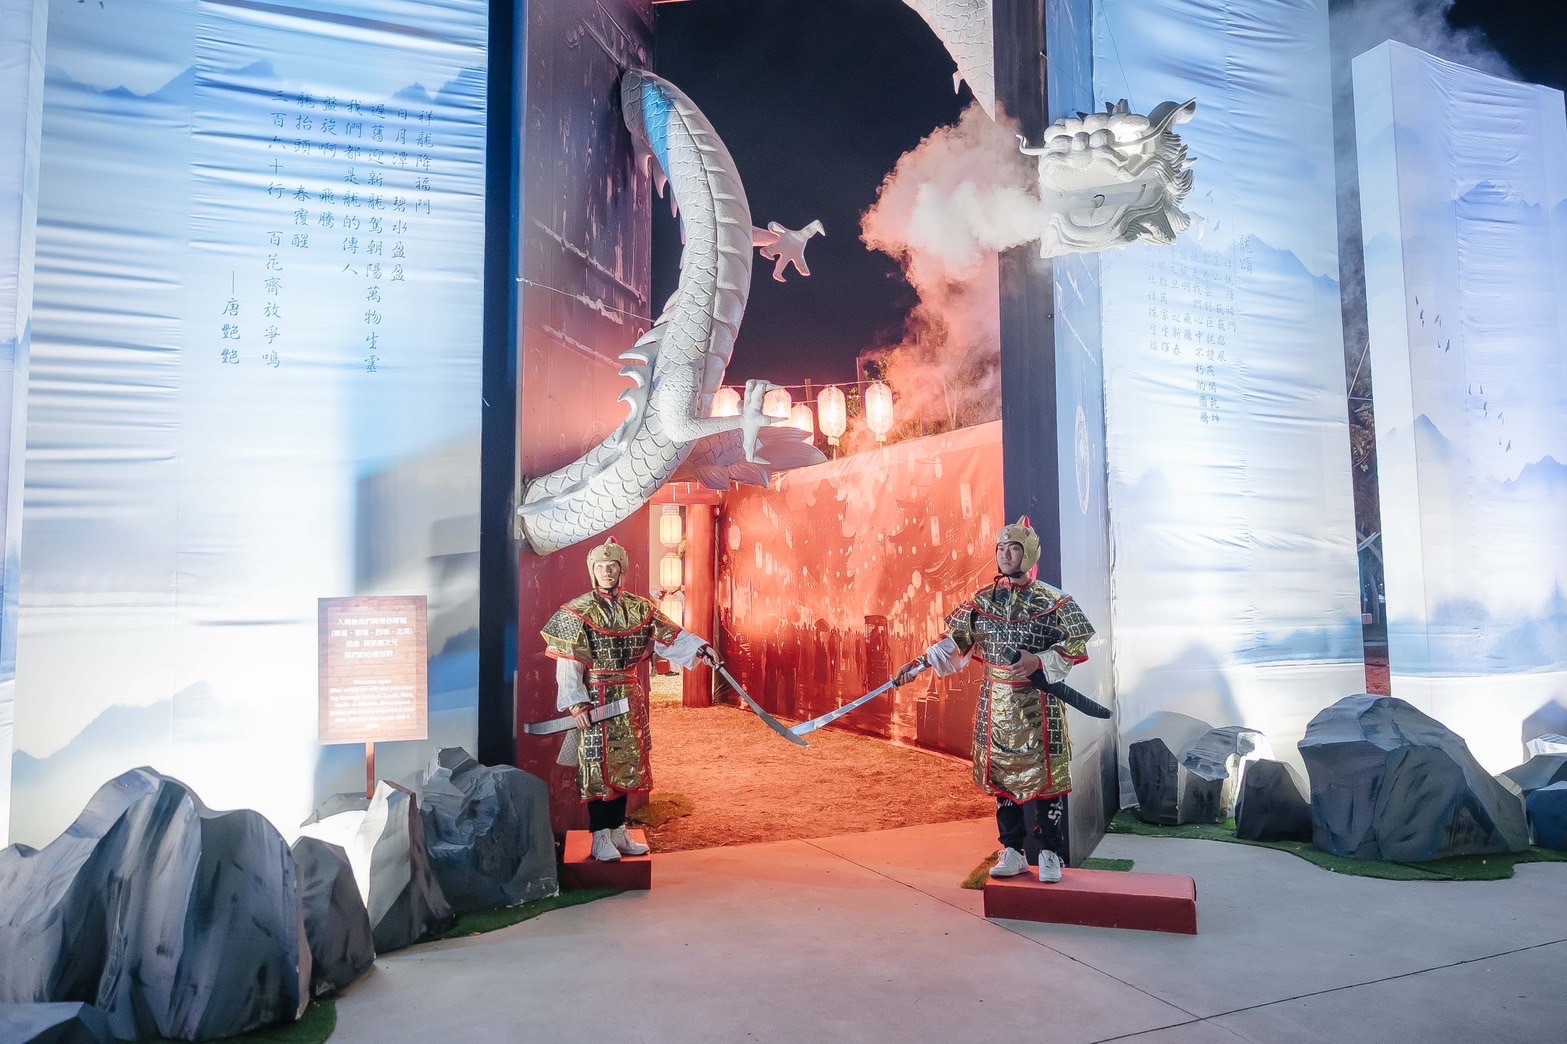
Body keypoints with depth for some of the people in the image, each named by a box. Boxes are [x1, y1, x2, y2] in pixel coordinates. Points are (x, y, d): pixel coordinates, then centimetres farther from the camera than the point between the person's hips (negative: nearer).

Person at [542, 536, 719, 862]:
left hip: (629, 699, 5)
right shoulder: (577, 611, -7)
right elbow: (568, 663, -10)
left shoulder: (638, 608, 5)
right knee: (597, 765, 1)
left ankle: (618, 832, 23)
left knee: (625, 763, 11)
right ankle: (600, 838, 10)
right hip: (595, 699, -4)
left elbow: (670, 634, 4)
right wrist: (577, 703, -17)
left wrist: (699, 648, -11)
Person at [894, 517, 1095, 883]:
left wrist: (1039, 661, -18)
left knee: (1045, 775, 1)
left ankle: (1050, 854, 15)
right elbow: (955, 642, 6)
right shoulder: (983, 600, 4)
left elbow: (1080, 645, -6)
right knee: (1001, 774, 8)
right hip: (996, 702, 3)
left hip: (1038, 704, -3)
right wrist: (917, 664, -4)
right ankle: (1013, 852, 21)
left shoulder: (1053, 601, -6)